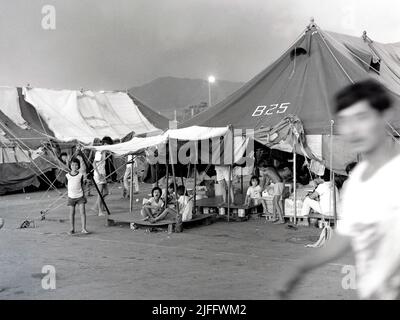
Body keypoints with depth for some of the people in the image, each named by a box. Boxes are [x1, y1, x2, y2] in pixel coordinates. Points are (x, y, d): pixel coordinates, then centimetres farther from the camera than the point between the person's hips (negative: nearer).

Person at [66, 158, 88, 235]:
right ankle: (72, 229, 16)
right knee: (72, 213, 5)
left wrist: (84, 196, 9)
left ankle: (83, 228, -4)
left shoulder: (80, 175, -1)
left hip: (80, 196, 0)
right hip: (71, 197, 0)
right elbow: (67, 185, 9)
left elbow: (82, 185, 7)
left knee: (82, 212, -7)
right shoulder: (67, 175, -2)